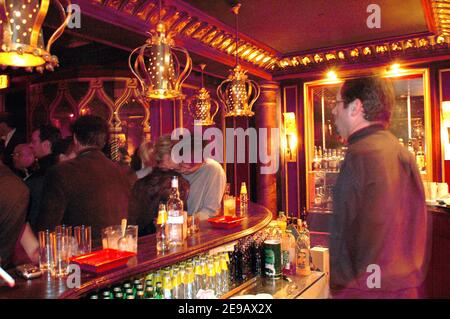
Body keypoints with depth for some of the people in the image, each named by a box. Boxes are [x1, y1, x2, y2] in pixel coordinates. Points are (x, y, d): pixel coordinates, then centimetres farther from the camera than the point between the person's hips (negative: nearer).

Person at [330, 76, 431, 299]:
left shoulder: (363, 154, -21)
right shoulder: (400, 150, 8)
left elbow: (346, 231, -22)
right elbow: (416, 227, 14)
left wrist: (339, 282, -12)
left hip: (368, 288, -8)